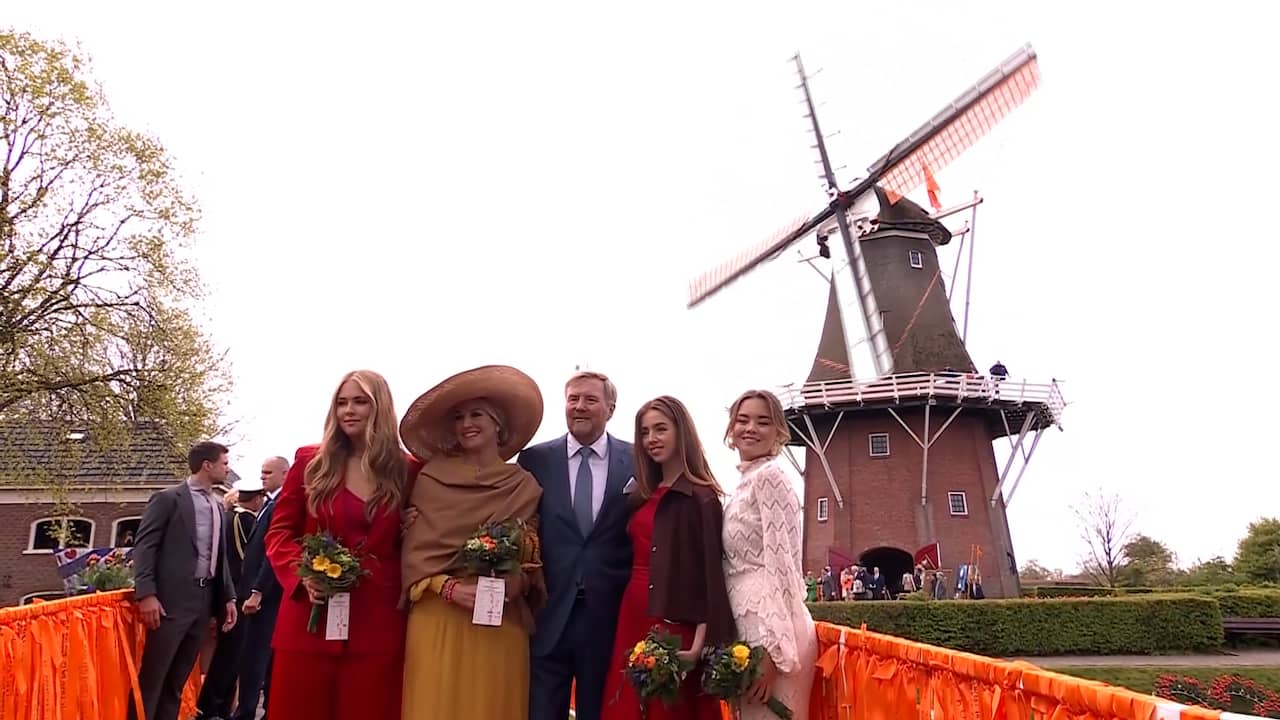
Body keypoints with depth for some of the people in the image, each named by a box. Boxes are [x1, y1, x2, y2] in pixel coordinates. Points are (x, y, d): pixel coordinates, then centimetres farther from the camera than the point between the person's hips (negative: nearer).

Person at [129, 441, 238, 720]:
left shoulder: (217, 507, 17)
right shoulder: (168, 499, -4)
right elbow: (144, 546, -9)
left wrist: (229, 597, 12)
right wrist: (146, 594, -18)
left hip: (205, 601, 7)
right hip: (172, 600, -6)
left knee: (177, 680, 11)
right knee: (151, 678, -4)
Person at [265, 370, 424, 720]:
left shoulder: (408, 470, 4)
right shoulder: (310, 461, 6)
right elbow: (279, 531, 6)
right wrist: (303, 573, -10)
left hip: (379, 623, 0)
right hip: (310, 618, 1)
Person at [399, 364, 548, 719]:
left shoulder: (524, 486, 6)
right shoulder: (430, 478, 3)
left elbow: (535, 556, 9)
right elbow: (414, 550, 0)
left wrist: (517, 581, -11)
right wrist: (449, 588, -14)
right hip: (437, 617, -1)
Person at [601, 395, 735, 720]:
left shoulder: (701, 498, -9)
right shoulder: (644, 496, 13)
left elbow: (711, 573, -13)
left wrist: (700, 641, -19)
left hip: (673, 622, -7)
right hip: (633, 617, 7)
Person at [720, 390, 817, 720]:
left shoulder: (769, 475, -9)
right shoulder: (745, 484, 17)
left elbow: (782, 564, -16)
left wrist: (771, 650, -20)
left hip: (771, 631, -9)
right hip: (748, 629, 9)